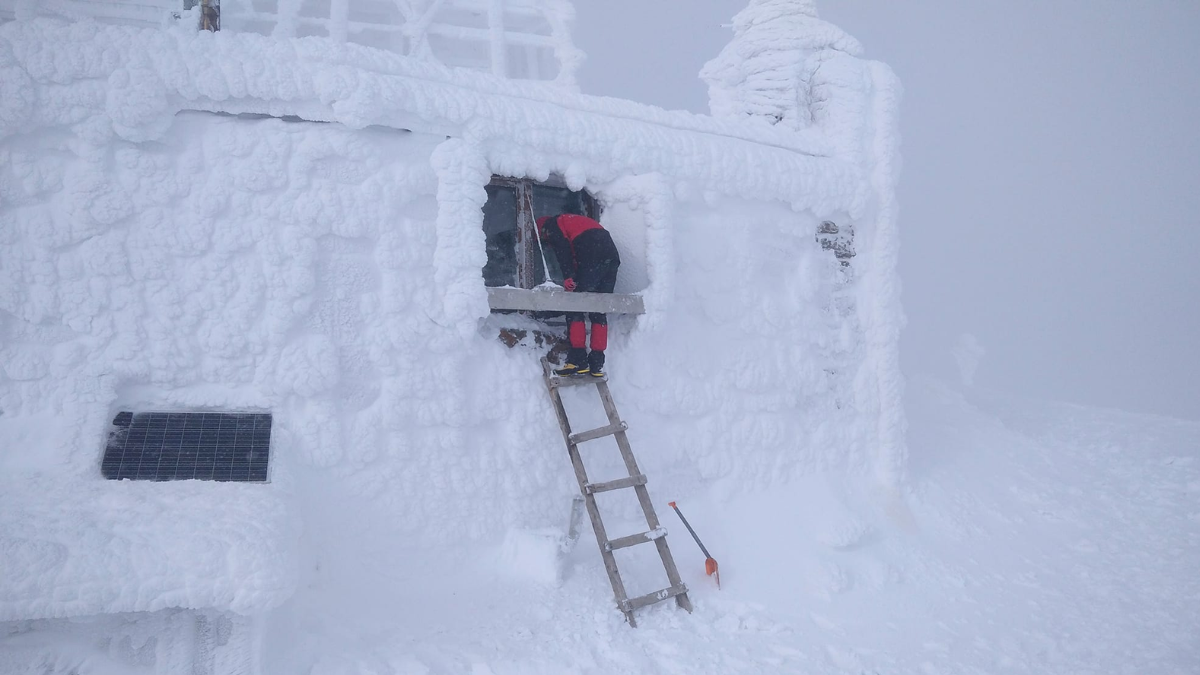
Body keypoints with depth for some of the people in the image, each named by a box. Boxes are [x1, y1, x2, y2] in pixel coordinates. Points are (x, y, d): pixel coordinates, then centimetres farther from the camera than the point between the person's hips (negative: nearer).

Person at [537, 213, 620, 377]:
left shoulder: (552, 224, 15)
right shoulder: (578, 220, 39)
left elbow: (562, 248, -6)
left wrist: (568, 276, -14)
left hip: (592, 259, -8)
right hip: (612, 257, 8)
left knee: (574, 308, -1)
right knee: (599, 312, 10)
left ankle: (578, 360, -7)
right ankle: (597, 365, 7)